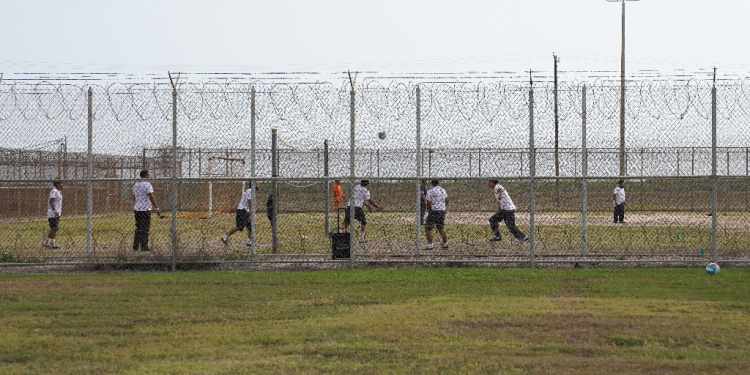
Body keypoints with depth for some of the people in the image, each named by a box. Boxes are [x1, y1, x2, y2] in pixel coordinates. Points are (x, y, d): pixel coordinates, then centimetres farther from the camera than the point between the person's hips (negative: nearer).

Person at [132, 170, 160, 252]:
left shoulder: (135, 185, 13)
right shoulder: (147, 185, -11)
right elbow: (151, 198, -16)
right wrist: (157, 208, -15)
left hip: (137, 209, 7)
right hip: (145, 210, -7)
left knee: (138, 229, 13)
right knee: (145, 228, -3)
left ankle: (135, 246, 12)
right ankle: (144, 246, -4)